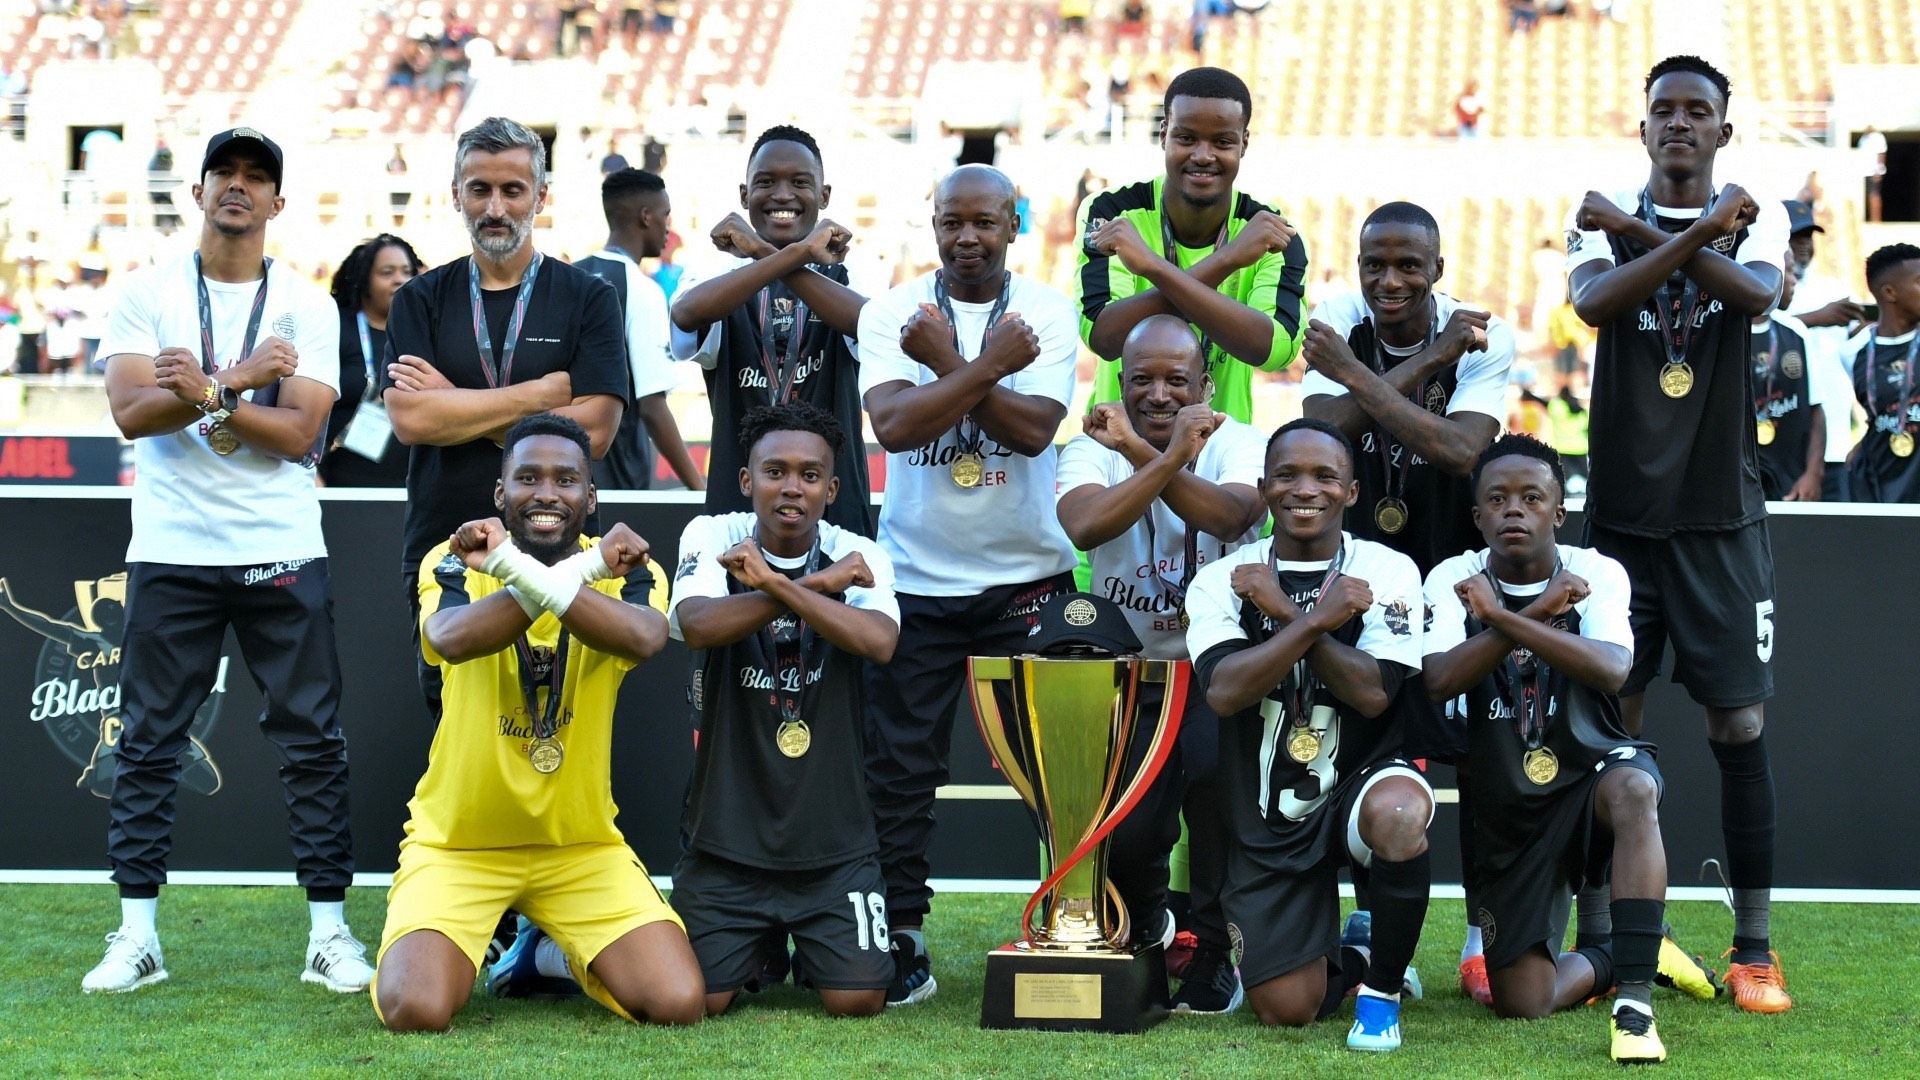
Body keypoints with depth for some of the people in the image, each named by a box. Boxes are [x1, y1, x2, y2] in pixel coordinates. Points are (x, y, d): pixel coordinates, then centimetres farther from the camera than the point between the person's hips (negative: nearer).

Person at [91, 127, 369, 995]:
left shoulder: (306, 307, 4)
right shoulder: (147, 295, 4)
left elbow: (298, 433, -7)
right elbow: (131, 410, -9)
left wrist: (201, 392, -18)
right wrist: (240, 381, -16)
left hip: (282, 556, 0)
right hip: (170, 555, 0)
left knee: (313, 741, 1)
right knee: (149, 742, 3)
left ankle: (329, 934, 7)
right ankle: (136, 937, 10)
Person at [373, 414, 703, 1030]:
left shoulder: (626, 569, -5)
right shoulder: (454, 562, -8)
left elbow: (644, 639, -31)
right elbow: (451, 638, -33)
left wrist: (520, 569, -38)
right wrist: (583, 568, -35)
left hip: (582, 845, 2)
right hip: (457, 841, -2)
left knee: (678, 1003, -15)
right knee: (414, 1011, -24)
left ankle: (556, 956, 17)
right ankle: (452, 953, 14)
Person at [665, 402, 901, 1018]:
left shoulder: (860, 556, -1)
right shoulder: (712, 538, -3)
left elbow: (879, 641, -22)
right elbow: (697, 625, -24)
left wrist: (775, 582, -28)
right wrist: (822, 582, -20)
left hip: (833, 842, 0)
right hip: (728, 835, 0)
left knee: (858, 1000, -9)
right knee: (700, 999, -5)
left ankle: (808, 952, 27)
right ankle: (758, 951, 30)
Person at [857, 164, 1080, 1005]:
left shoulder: (1045, 312, 0)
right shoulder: (892, 313, 0)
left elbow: (1034, 428, -14)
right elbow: (892, 424, -16)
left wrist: (947, 365, -14)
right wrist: (987, 366, -17)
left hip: (1027, 578, 0)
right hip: (916, 579, 0)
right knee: (900, 768, 1)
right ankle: (903, 939, 9)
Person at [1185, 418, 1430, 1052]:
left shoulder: (1386, 572, -5)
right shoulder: (1223, 581, -1)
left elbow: (1373, 693, -19)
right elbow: (1223, 691, -19)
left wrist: (1284, 611, -18)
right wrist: (1319, 618, -24)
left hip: (1360, 780, -2)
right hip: (1269, 815, 2)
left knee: (1398, 814, -40)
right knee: (1286, 1011, -7)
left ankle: (1383, 985, -12)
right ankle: (1353, 963, 33)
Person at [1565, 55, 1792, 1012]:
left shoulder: (1754, 222, 5)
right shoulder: (1603, 223, 6)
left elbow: (1757, 293, -18)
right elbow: (1594, 302, -16)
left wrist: (1642, 229, -19)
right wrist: (1699, 231, -20)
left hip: (1720, 515, -1)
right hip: (1622, 511, 1)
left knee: (1740, 726, -3)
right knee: (1608, 720, 1)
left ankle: (1753, 950, 3)